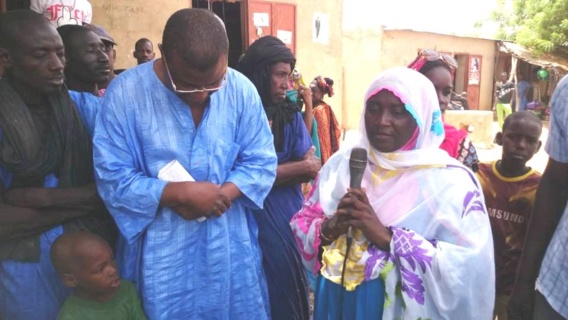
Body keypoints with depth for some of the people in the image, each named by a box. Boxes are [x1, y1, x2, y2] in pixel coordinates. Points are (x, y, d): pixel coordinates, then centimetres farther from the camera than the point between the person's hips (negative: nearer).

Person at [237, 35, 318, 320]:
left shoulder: (289, 113, 2)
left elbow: (312, 166, -4)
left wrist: (269, 173, -16)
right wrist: (297, 168, -12)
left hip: (289, 216, 4)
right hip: (253, 220, -4)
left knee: (291, 289, 16)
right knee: (262, 294, 10)